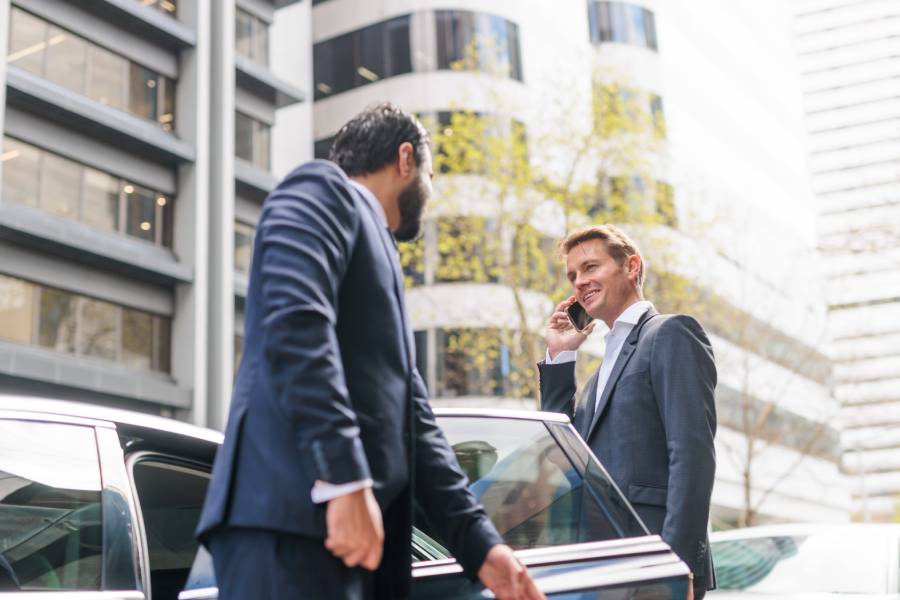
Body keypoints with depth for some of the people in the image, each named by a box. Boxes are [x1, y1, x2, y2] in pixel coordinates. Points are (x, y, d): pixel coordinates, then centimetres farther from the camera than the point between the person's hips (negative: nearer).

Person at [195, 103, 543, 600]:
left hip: (360, 525, 9)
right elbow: (294, 323, -14)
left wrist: (480, 543, 18)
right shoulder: (323, 190, 5)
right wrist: (344, 480, -22)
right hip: (294, 513, -9)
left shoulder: (381, 261, 30)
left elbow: (411, 421, 26)